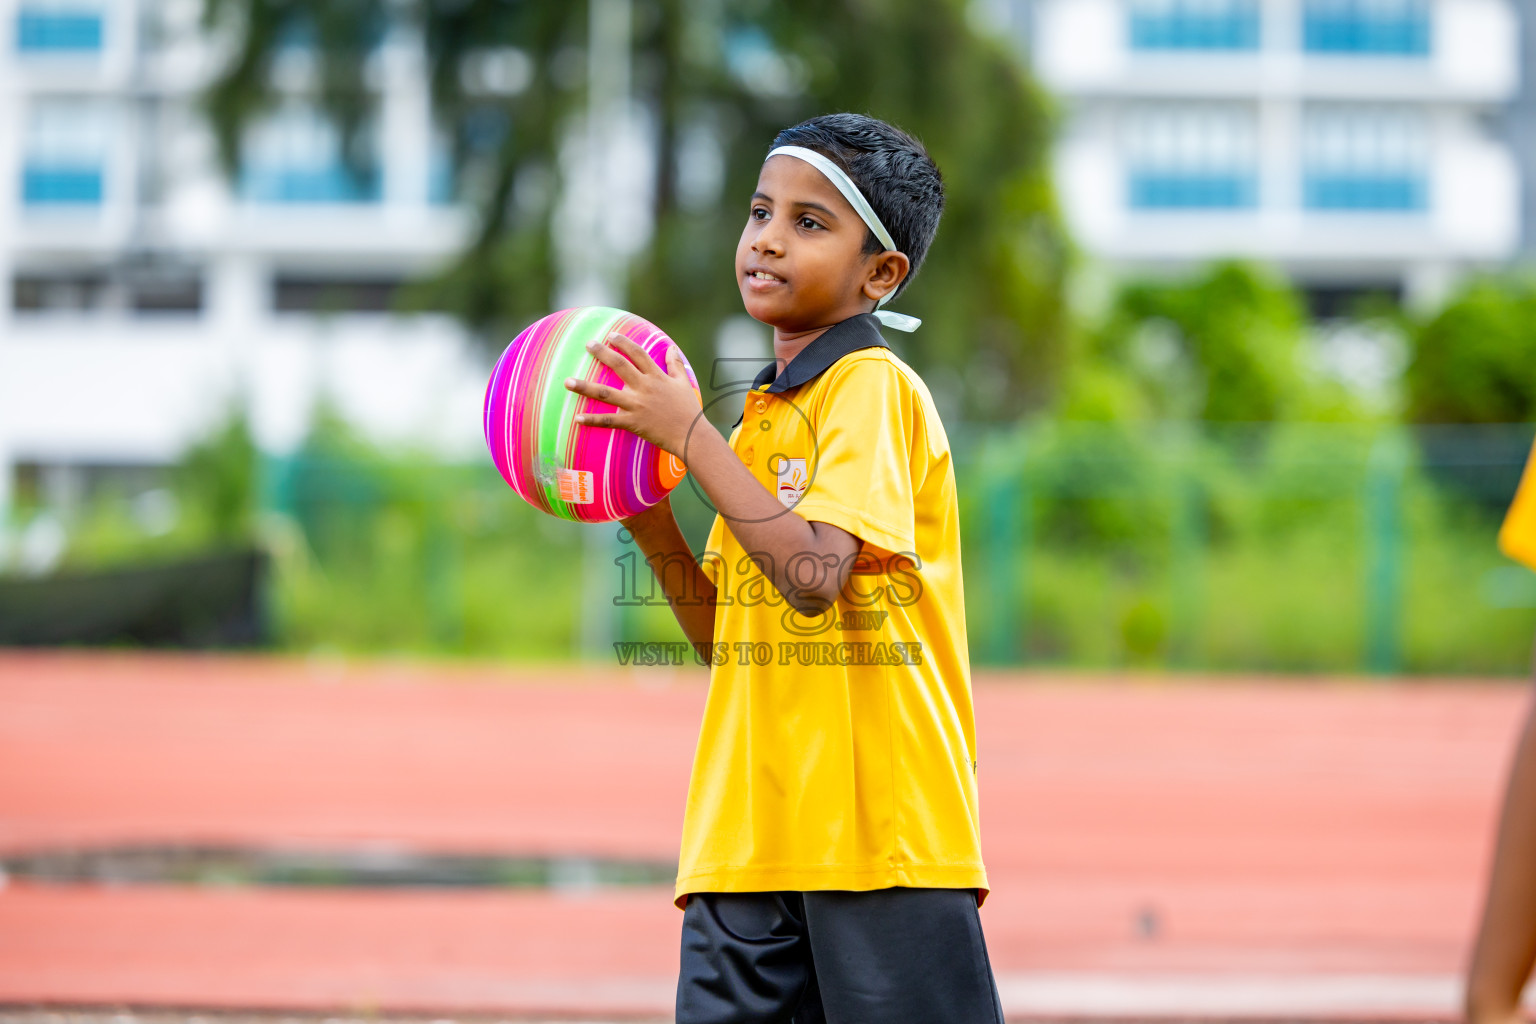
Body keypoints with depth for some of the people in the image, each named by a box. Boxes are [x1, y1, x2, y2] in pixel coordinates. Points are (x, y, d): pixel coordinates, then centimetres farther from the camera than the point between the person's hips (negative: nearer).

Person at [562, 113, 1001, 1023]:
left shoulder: (871, 387, -8)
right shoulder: (763, 415, 17)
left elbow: (813, 574, -23)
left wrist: (689, 436, -15)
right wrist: (650, 520, 5)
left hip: (882, 832, -8)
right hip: (751, 837, 8)